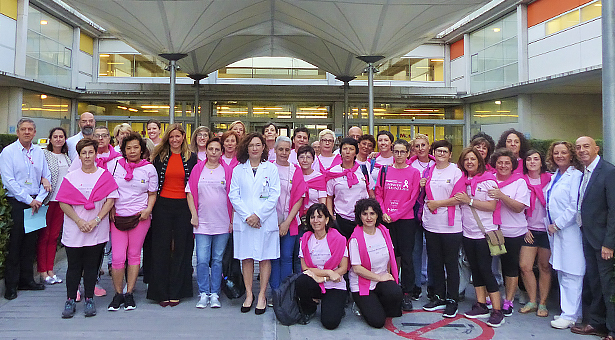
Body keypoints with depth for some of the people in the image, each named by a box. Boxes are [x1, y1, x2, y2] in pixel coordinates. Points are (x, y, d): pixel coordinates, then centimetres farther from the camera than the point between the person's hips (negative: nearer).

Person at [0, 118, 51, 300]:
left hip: (35, 202, 4)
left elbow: (47, 178, 10)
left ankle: (26, 280, 21)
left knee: (30, 242, 10)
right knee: (15, 243, -1)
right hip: (16, 202, -4)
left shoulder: (39, 152, 9)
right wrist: (29, 200, -14)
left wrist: (39, 199, -4)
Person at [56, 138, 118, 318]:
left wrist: (95, 221, -12)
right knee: (74, 266, 5)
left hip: (97, 231, -1)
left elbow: (110, 201, -2)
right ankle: (70, 300, 16)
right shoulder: (71, 177, 5)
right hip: (74, 230, 1)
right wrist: (79, 221, -11)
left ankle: (89, 299, 17)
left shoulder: (105, 175, 3)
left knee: (91, 266, 6)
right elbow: (63, 203, 1)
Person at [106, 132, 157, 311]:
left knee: (134, 255, 6)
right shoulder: (114, 165, 5)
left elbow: (152, 194, 10)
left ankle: (129, 294, 17)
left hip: (140, 216, 0)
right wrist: (110, 210, 1)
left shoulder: (149, 168, 4)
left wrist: (148, 209, -7)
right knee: (117, 257, -4)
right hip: (117, 216, 0)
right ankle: (118, 294, 13)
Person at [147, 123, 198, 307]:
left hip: (183, 206, 0)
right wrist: (151, 205, 1)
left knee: (181, 248, 4)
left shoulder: (192, 158, 5)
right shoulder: (160, 157, 7)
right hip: (163, 205, 1)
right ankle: (161, 293, 10)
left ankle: (175, 292, 14)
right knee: (161, 248, 2)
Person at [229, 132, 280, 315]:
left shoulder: (271, 168, 5)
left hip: (266, 221, -1)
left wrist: (258, 215, -11)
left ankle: (262, 296, 13)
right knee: (246, 258, 5)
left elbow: (274, 196, -2)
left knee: (265, 258, 2)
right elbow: (233, 195, 3)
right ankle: (249, 294, 18)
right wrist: (246, 216, -9)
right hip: (243, 221, 2)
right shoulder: (238, 170, 10)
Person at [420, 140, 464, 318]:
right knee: (435, 263, 13)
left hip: (450, 226, -5)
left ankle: (452, 301, 14)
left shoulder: (456, 172, -4)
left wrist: (437, 203, -12)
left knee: (451, 264, 3)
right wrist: (422, 186, 3)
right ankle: (439, 297, 25)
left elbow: (459, 198, -11)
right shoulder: (429, 171, 12)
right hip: (431, 225, 6)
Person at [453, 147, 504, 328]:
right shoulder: (462, 180, 9)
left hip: (484, 231, -6)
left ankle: (497, 311, 2)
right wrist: (459, 200, 0)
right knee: (474, 268, 11)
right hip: (467, 231, 6)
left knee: (485, 269, -6)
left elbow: (492, 206, -14)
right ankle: (481, 306, 21)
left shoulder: (488, 180, -7)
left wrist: (469, 200, -16)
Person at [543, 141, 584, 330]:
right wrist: (551, 225, 10)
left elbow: (575, 206, -16)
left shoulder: (575, 176, -10)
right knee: (561, 273, 14)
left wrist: (557, 225, -12)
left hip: (569, 231, -9)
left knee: (571, 275, -4)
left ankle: (570, 315, 4)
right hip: (555, 230, 9)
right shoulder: (554, 176, 15)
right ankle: (568, 311, 24)